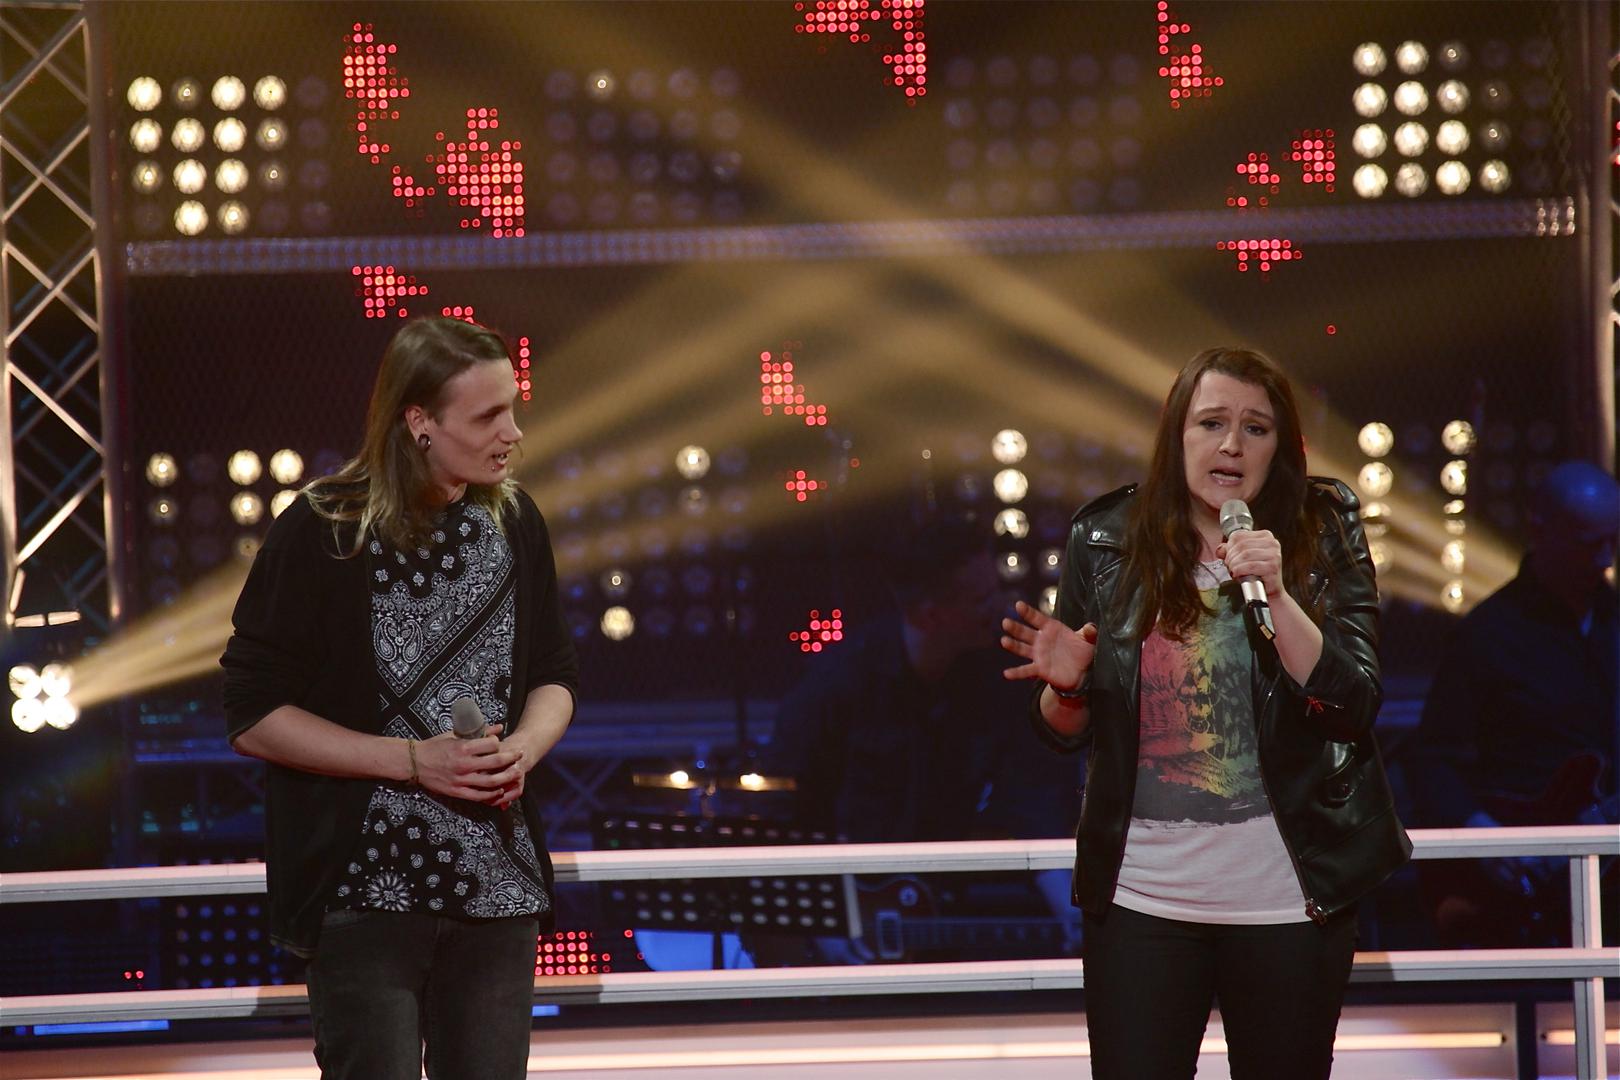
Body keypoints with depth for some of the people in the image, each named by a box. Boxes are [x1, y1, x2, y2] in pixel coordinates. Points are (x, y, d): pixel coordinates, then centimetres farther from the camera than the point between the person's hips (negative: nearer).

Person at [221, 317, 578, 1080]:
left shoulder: (513, 522, 6)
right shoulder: (321, 534, -9)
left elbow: (553, 677, 16)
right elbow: (253, 717, -8)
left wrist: (523, 748, -7)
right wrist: (414, 760, -16)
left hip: (499, 886, 5)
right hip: (367, 892, -5)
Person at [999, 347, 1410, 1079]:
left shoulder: (1323, 537, 1)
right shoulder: (1107, 540, 3)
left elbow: (1353, 707, -8)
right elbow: (1067, 733, 11)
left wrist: (1277, 594, -19)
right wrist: (1066, 685, -11)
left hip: (1286, 899, 0)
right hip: (1142, 893, 1)